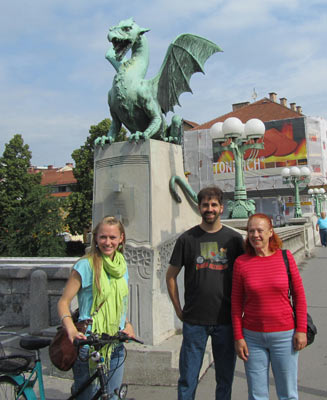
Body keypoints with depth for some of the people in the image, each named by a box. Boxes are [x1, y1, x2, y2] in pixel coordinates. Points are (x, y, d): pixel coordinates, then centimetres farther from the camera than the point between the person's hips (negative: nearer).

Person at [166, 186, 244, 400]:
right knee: (188, 380, 8)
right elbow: (171, 275, 7)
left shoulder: (234, 238, 2)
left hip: (226, 320, 1)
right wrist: (179, 309, 2)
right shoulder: (187, 239, 0)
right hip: (194, 321, -1)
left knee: (225, 378, 14)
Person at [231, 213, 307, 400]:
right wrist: (238, 337, -2)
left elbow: (299, 295, 1)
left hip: (284, 335, 0)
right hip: (252, 337, 0)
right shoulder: (241, 262, -4)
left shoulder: (285, 257, -3)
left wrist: (301, 330, -3)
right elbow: (236, 302, 0)